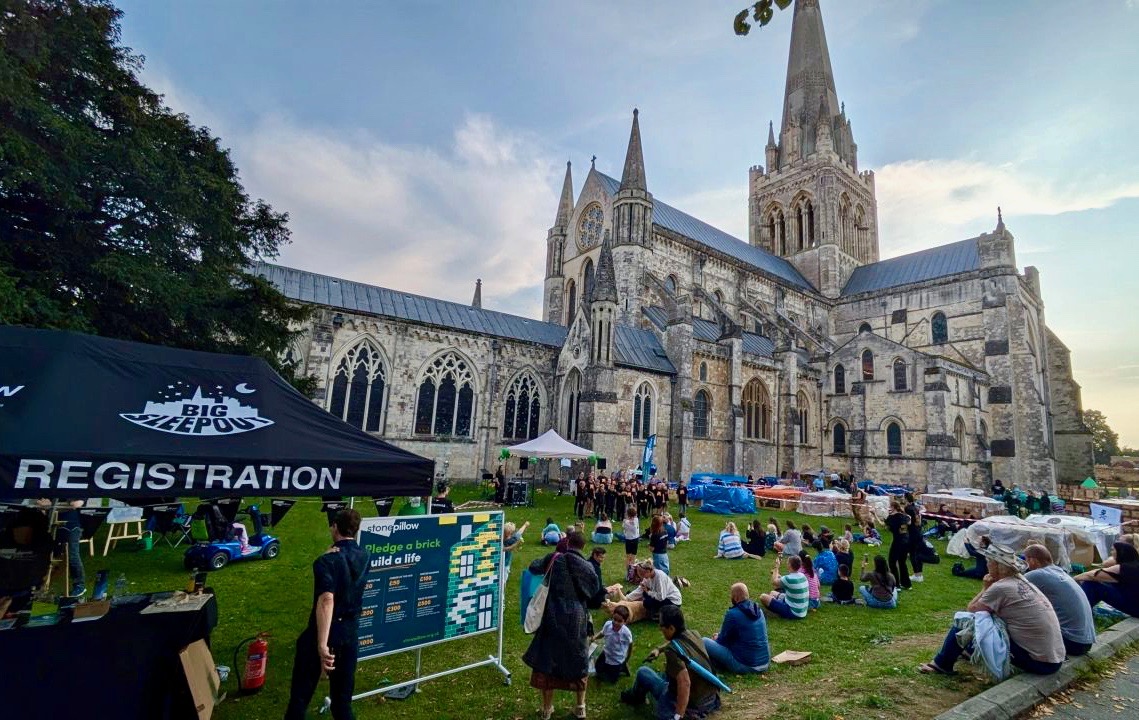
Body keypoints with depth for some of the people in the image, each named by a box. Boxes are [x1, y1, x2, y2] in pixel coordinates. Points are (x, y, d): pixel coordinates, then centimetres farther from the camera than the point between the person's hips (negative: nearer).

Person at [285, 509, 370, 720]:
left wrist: (322, 644, -32)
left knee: (301, 694, 13)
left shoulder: (327, 561, -18)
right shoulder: (363, 556, 1)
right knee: (343, 698, 17)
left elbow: (326, 601, -30)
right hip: (350, 633, 5)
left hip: (323, 632, -5)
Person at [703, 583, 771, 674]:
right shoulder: (758, 610, 4)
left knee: (704, 642, -5)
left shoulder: (732, 614, -18)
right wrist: (720, 636, 23)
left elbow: (722, 641, -5)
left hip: (745, 666, -7)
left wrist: (716, 638, 18)